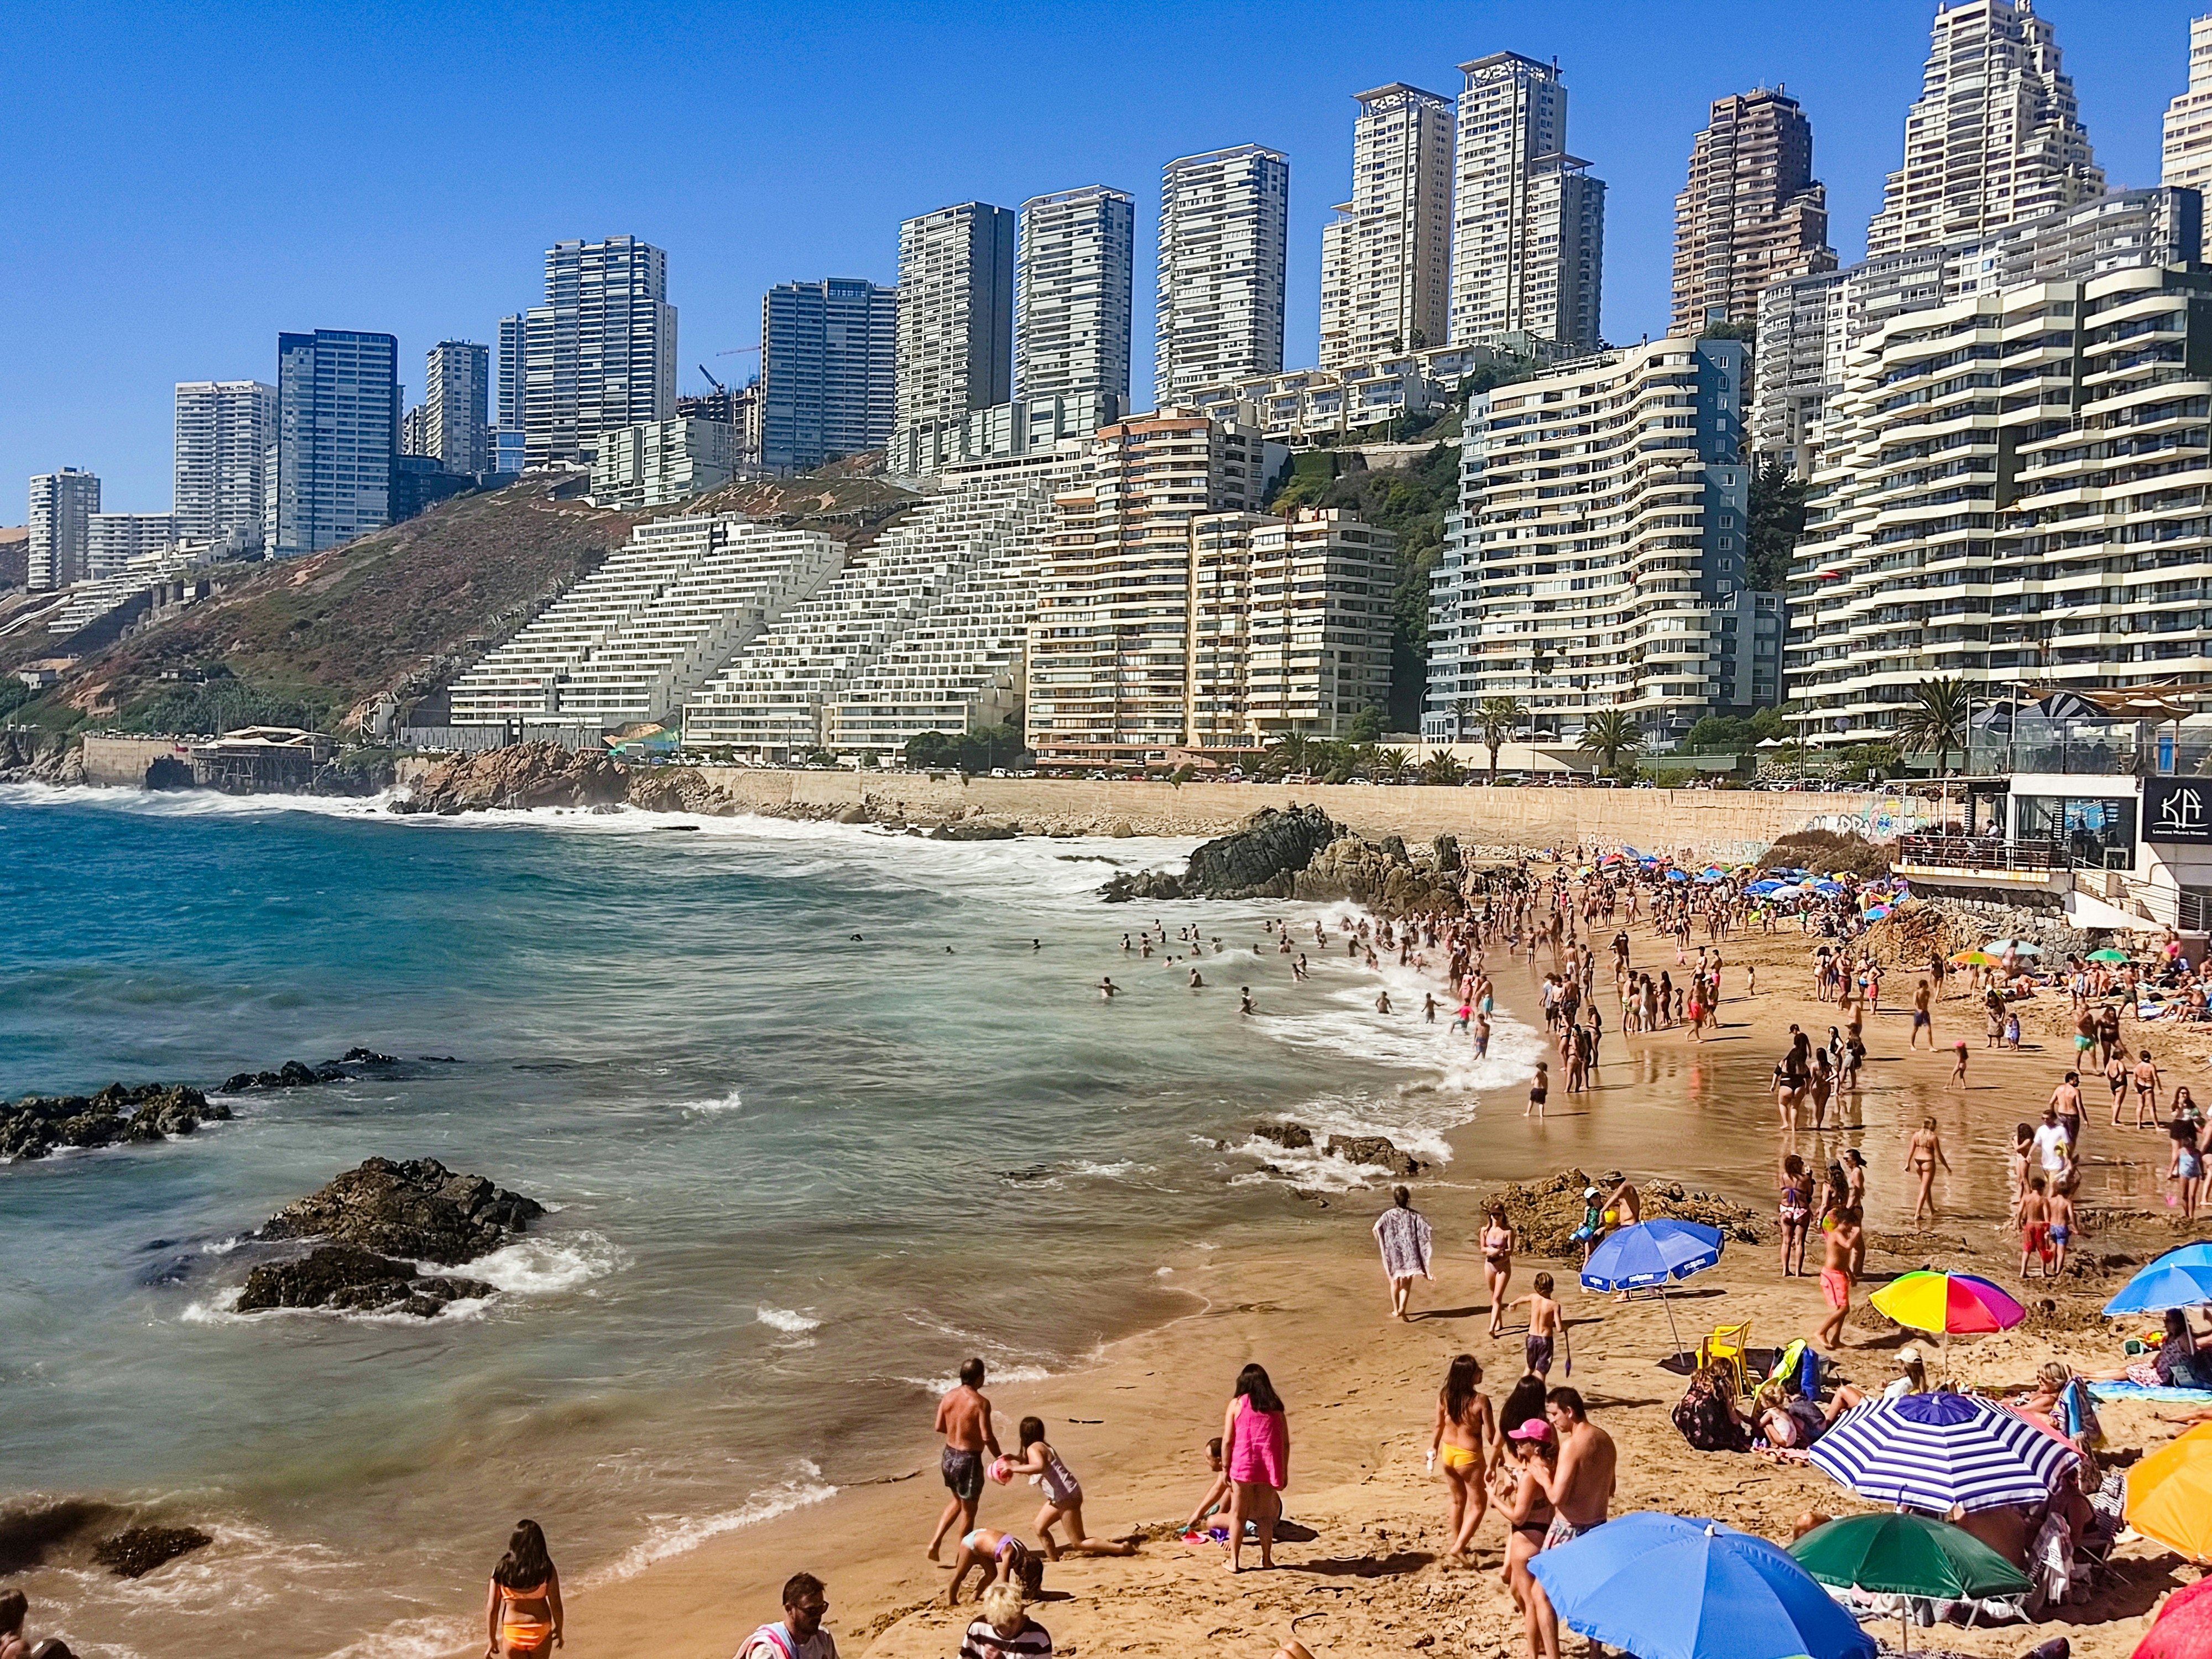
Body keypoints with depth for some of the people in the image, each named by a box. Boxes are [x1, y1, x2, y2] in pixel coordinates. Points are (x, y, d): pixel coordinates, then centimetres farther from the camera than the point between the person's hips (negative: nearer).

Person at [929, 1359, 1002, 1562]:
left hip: (949, 1456, 6)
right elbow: (987, 1437, -22)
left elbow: (939, 1427, 6)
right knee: (968, 1510, 12)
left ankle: (936, 1542, 18)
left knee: (957, 1501, 28)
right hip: (969, 1460, -6)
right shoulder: (980, 1403, -20)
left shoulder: (949, 1397, -2)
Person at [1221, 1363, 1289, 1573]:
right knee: (1265, 1515, 14)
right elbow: (1285, 1443, 7)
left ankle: (1234, 1561, 7)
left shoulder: (1237, 1403, 1)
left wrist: (1226, 1469, 4)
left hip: (1243, 1465, -2)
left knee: (1238, 1514, 7)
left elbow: (1227, 1441, -3)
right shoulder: (1276, 1406, 8)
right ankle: (1267, 1559, 17)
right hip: (1270, 1467, 2)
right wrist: (1284, 1472, 14)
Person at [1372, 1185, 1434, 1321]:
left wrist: (1381, 1245, -2)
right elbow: (1425, 1229, -12)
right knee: (1407, 1281, 8)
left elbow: (1376, 1229, -18)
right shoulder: (1414, 1215, -2)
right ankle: (1402, 1308, -11)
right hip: (1410, 1252, 0)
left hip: (1393, 1252, 0)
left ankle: (1396, 1310, 23)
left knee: (1395, 1281, 17)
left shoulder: (1389, 1215, -7)